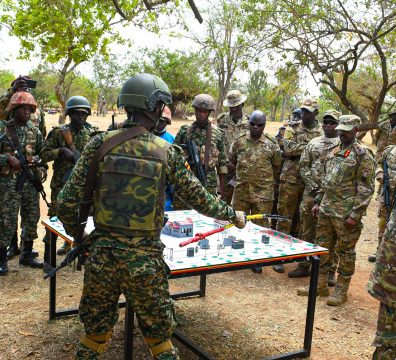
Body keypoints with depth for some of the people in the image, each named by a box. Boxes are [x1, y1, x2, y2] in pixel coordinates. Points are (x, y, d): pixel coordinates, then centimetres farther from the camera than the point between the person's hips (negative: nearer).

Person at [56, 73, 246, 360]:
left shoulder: (101, 143, -4)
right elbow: (200, 200, 2)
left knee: (95, 335, 21)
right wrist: (234, 215, 19)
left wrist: (77, 233, 13)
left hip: (102, 253, 2)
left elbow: (68, 201, -6)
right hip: (145, 259, -1)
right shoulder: (168, 153, -6)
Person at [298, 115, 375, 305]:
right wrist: (318, 202, 15)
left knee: (345, 251, 4)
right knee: (322, 247, 13)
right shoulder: (334, 150, 12)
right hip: (326, 209, 7)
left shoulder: (363, 154, -10)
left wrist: (355, 214, -17)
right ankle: (320, 284, 25)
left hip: (346, 214, -7)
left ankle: (341, 290, 16)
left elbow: (366, 188, -13)